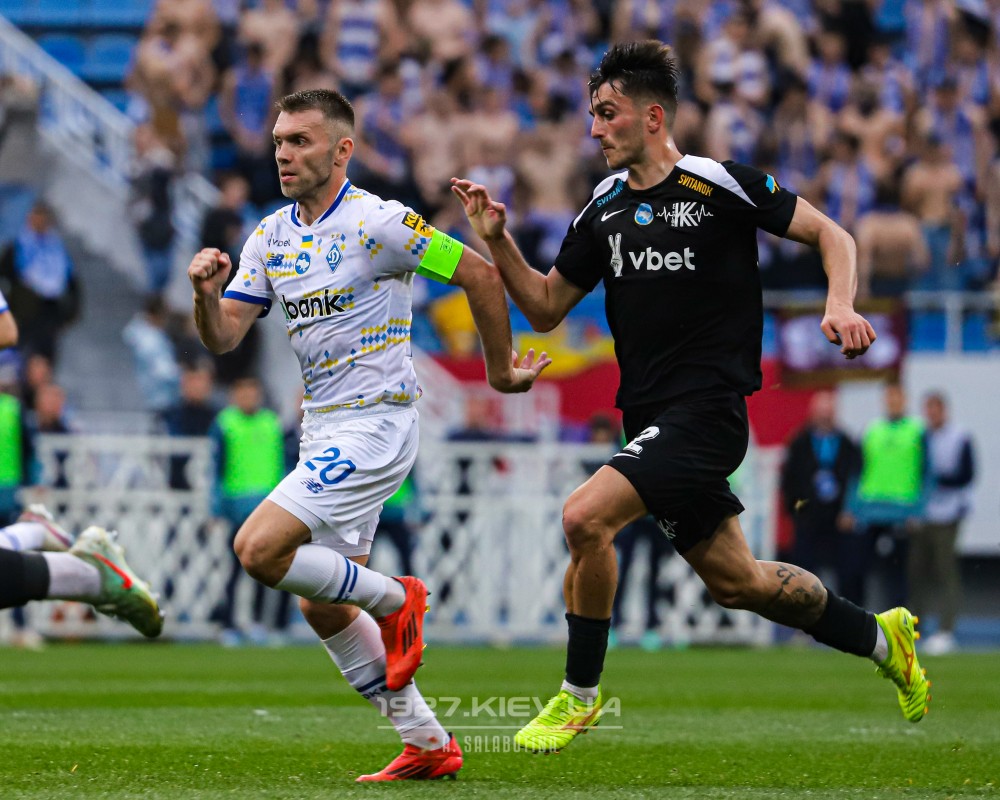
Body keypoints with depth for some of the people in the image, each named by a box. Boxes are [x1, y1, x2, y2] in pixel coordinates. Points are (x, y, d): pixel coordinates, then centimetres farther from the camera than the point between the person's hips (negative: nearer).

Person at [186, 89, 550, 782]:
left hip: (374, 423, -8)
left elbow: (479, 273, -9)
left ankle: (395, 599, 2)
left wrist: (501, 369, -1)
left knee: (259, 550, -20)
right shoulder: (270, 237, 9)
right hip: (324, 430, 8)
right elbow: (223, 337, 5)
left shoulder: (378, 223, -13)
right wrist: (206, 294, -17)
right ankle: (428, 744, 17)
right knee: (323, 609, 9)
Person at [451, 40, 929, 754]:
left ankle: (580, 694, -5)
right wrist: (498, 240, 2)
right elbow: (545, 308, 16)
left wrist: (841, 306, -19)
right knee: (734, 581, 12)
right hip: (651, 420, 7)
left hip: (707, 409, -7)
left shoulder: (720, 185, -8)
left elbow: (830, 234, -1)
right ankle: (880, 638, 33)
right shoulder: (604, 209, 11)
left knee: (585, 517, -21)